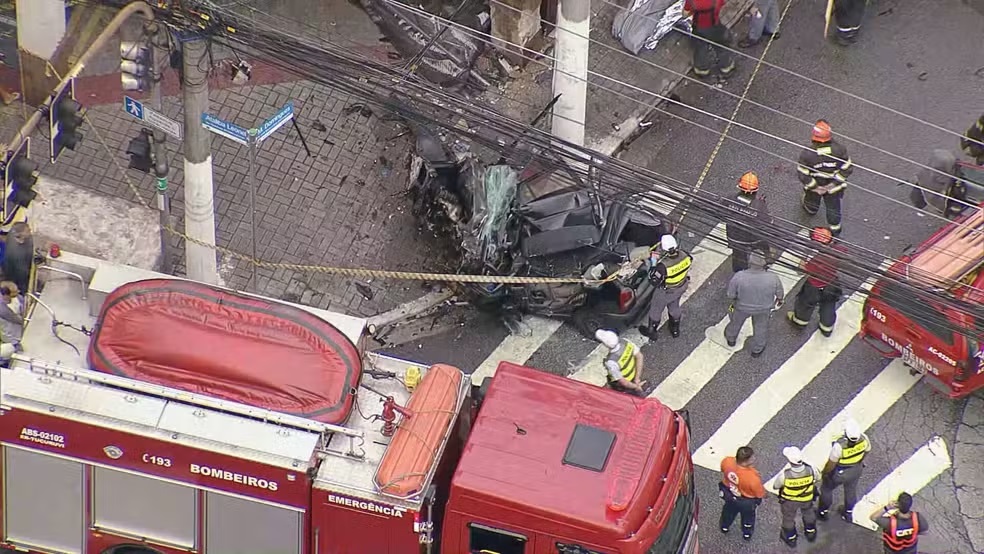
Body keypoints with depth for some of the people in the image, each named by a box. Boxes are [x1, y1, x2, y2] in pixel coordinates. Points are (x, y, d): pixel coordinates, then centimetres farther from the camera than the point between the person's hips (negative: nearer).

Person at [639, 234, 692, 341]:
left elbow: (654, 282, -31)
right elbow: (690, 260, -2)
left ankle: (651, 331, 48)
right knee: (674, 306, 33)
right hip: (680, 288, 5)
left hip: (665, 292, -5)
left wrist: (653, 263, -29)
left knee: (655, 310, 24)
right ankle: (675, 330, 56)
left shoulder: (663, 266, -43)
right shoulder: (684, 255, -28)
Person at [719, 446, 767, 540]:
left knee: (729, 510, 37)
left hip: (729, 494, 3)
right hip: (746, 502, -3)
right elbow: (760, 494, -25)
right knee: (748, 516, 31)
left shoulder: (727, 462, -35)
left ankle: (724, 527, 66)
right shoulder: (753, 478, -45)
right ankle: (747, 534, 60)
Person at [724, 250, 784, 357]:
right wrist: (780, 299, 10)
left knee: (737, 320, 31)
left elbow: (731, 294, -18)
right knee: (760, 325, 28)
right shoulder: (773, 278, -31)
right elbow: (780, 293, -12)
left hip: (743, 306, 0)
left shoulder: (739, 277, -34)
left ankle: (731, 338, 58)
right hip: (763, 308, 0)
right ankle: (757, 349, 50)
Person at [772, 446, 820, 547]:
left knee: (788, 518, 30)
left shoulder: (785, 475, -42)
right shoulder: (811, 470, -37)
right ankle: (811, 533, 61)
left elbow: (775, 486, -20)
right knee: (808, 513, 35)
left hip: (789, 500, -2)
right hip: (807, 499, 2)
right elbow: (817, 479, -12)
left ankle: (790, 538, 56)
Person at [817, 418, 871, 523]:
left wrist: (825, 472, -5)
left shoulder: (839, 446, -42)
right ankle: (849, 514, 52)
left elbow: (831, 464, -26)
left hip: (839, 473, -4)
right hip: (856, 470, 4)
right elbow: (867, 450, -4)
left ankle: (823, 512, 46)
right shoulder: (863, 439, -28)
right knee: (851, 490, 31)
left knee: (827, 489, 26)